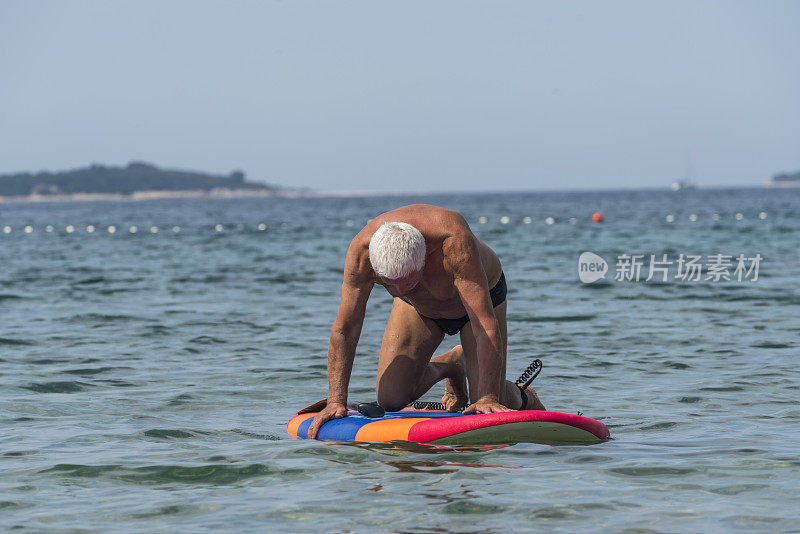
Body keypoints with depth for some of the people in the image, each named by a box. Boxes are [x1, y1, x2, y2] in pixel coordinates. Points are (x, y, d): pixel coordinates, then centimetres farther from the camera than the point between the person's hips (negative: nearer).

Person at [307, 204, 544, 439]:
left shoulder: (454, 242, -45)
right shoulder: (360, 253, -35)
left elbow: (486, 326, -45)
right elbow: (344, 330, -26)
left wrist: (489, 399, -51)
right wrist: (336, 401, -32)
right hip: (419, 308, 3)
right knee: (391, 400, -7)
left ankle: (519, 397, 27)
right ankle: (451, 365, 23)